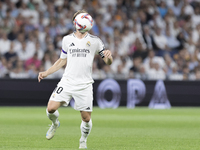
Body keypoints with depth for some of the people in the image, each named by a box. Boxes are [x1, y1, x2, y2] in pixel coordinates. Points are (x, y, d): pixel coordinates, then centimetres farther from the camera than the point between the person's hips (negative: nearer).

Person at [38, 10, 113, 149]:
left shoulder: (95, 41, 4)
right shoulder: (67, 39, 10)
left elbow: (108, 62, 6)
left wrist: (108, 57, -18)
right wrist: (46, 73, 12)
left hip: (85, 84, -1)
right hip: (67, 82, 1)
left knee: (86, 118, -2)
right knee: (51, 108, -14)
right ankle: (55, 124, 20)